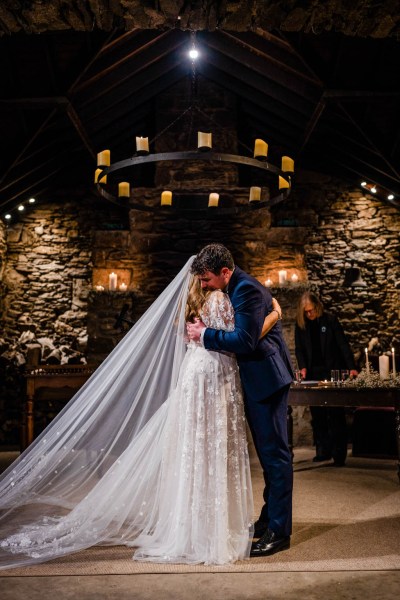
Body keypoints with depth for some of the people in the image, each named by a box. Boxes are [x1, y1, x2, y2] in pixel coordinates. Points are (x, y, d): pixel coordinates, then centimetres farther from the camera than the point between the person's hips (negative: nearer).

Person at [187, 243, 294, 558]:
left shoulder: (247, 289, -19)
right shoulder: (237, 287, 12)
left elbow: (245, 340, -27)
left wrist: (206, 334, -17)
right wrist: (206, 330, 3)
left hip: (266, 378, -11)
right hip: (256, 379, 11)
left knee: (274, 452, -3)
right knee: (267, 451, 18)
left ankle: (279, 531, 6)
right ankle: (269, 517, 32)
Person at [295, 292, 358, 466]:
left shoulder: (330, 321, -3)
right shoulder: (300, 325, 5)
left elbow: (343, 345, -6)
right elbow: (299, 349, 8)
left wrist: (352, 367, -16)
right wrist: (303, 367, -9)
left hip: (332, 373, -3)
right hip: (313, 374, 3)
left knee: (336, 414, -2)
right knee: (317, 415, 6)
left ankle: (339, 453, 4)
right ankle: (323, 450, 15)